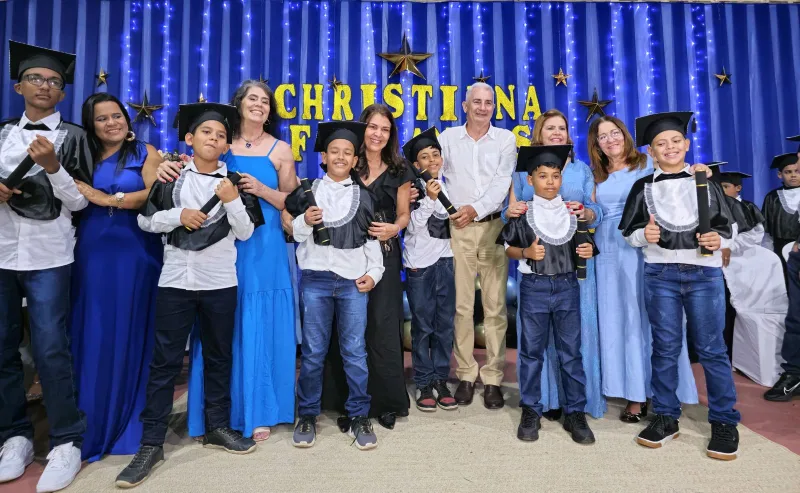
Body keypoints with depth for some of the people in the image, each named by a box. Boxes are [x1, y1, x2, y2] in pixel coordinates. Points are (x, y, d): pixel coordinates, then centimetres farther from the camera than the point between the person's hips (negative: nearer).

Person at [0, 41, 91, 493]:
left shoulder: (72, 136, 3)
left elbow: (79, 202, -3)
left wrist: (52, 166, -16)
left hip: (48, 257, -4)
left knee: (51, 350, -4)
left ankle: (67, 442, 8)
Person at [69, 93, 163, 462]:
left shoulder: (145, 153, 4)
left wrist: (107, 199, -10)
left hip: (134, 252, -3)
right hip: (92, 253, 3)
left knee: (129, 333, 4)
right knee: (92, 334, 6)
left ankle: (128, 421, 17)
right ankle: (91, 424, 19)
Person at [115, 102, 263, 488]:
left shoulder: (234, 181, 4)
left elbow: (246, 232, -1)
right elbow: (145, 219, 3)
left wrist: (232, 201, -16)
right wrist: (178, 215, -12)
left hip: (220, 282, 1)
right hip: (175, 280, -1)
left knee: (219, 357, 12)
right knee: (165, 361, 3)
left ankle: (217, 427, 27)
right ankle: (151, 443, 12)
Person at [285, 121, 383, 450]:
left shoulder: (363, 195, 10)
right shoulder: (309, 190, 8)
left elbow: (371, 239, 10)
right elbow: (295, 234, 8)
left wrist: (374, 273, 0)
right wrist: (305, 222, -12)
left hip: (353, 280, 0)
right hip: (316, 279, 0)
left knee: (355, 351, 3)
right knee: (313, 351, 5)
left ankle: (359, 417, 15)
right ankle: (307, 415, 19)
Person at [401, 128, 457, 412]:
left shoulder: (446, 187, 10)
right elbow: (414, 225, -14)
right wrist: (429, 199, -23)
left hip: (444, 260, 5)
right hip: (420, 263, -5)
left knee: (445, 324, 8)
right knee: (423, 326, 2)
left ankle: (441, 380, 19)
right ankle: (424, 384, 13)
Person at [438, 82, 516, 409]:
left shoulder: (506, 139, 9)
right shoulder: (448, 137, 11)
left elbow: (502, 182, -3)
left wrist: (476, 208, -16)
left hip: (494, 226, 0)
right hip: (457, 227, 1)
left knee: (495, 306, 0)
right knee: (461, 305, 1)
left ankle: (493, 379, 10)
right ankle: (465, 375, 13)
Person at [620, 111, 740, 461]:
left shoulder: (705, 181, 8)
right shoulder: (643, 187, 7)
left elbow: (725, 227, 9)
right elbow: (629, 233, 5)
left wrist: (717, 239, -12)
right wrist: (644, 235, -15)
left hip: (704, 273, 0)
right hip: (660, 274, 0)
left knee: (710, 348, 2)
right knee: (665, 347, 5)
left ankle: (724, 422, 17)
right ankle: (665, 417, 17)